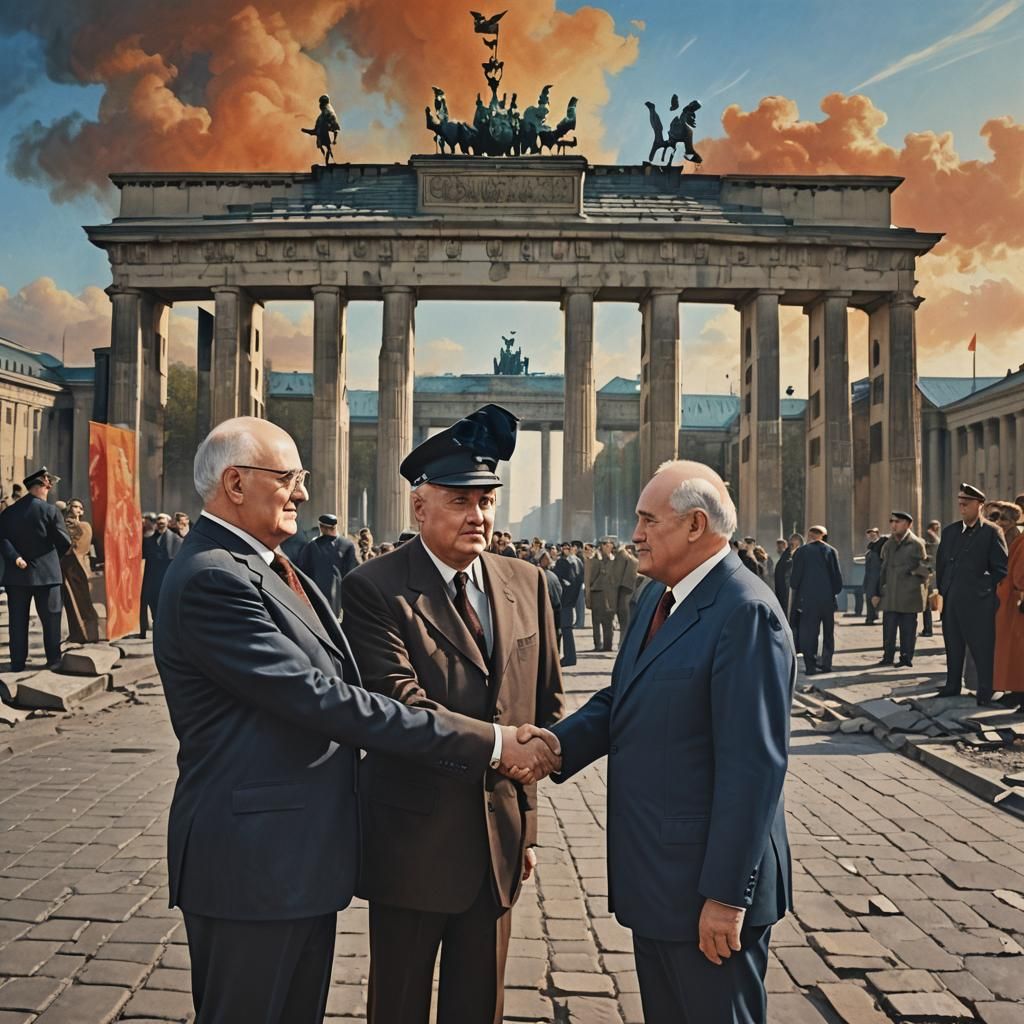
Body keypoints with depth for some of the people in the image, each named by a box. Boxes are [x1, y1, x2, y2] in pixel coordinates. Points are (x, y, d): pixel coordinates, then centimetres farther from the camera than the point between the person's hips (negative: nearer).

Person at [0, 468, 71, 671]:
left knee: (18, 620, 7)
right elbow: (65, 542, -7)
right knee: (51, 619, 6)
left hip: (16, 574, 3)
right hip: (46, 572, -3)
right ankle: (53, 660, 8)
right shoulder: (50, 511, -7)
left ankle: (17, 662, 9)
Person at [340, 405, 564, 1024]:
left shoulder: (528, 584, 4)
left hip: (500, 834, 5)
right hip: (414, 835, -4)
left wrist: (529, 813, 6)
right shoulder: (375, 589, -12)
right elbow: (399, 702, -23)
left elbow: (548, 702, 9)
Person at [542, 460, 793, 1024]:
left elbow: (753, 766, -23)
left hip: (706, 884, -9)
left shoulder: (745, 612, -20)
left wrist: (727, 893, -21)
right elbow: (619, 700, 8)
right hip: (654, 873, 9)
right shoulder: (658, 598, 10)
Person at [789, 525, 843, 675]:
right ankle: (826, 663, 15)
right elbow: (837, 576, -1)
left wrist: (796, 593, 14)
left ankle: (810, 666, -3)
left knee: (808, 632, 2)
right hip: (828, 598, 2)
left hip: (808, 598, -2)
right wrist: (835, 591, 14)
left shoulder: (801, 552, -4)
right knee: (828, 633, 15)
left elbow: (795, 577, -4)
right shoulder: (831, 551, 0)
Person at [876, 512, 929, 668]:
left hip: (909, 595, -5)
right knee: (888, 628, 5)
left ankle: (906, 659, 10)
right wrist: (878, 591, 16)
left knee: (908, 629, 2)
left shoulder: (916, 544, -4)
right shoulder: (888, 545, 15)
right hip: (890, 596, 5)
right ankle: (888, 657, 14)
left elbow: (925, 568, 0)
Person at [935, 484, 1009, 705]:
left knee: (983, 649, -1)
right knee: (953, 646, 12)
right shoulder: (950, 531, 13)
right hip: (951, 601, 6)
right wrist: (942, 589, 13)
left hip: (978, 602, -5)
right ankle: (952, 685, 23)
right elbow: (940, 562, 19)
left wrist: (987, 592, -7)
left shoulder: (991, 532, -4)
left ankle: (985, 692, 7)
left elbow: (1001, 568, -6)